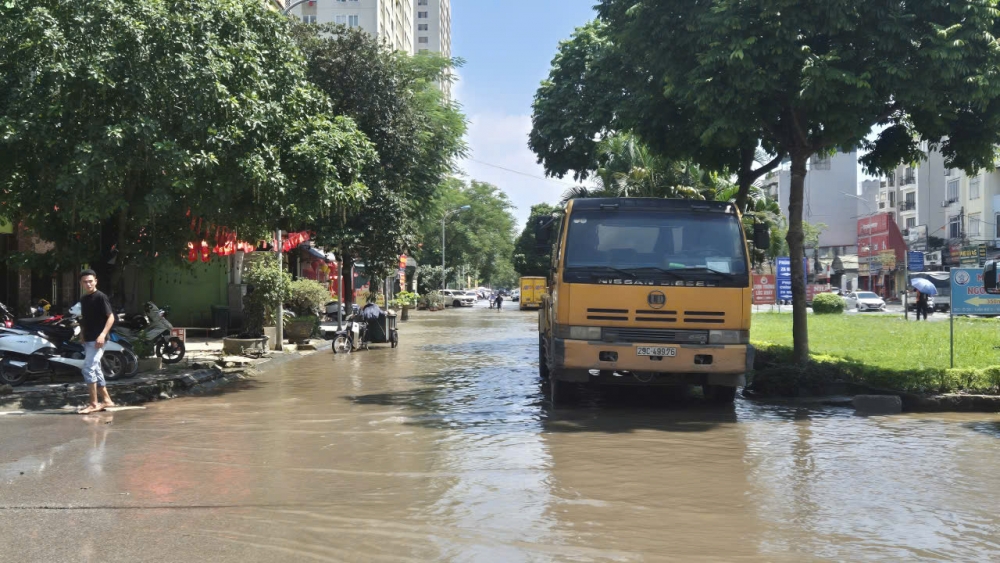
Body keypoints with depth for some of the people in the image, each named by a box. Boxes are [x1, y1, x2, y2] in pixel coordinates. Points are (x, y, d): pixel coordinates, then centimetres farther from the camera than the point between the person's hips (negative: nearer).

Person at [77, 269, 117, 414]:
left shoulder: (100, 297, -11)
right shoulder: (83, 299, 13)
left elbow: (111, 317, -15)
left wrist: (103, 334, -25)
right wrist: (82, 335, 19)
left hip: (97, 340, -9)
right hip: (88, 340, 9)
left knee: (88, 369, -14)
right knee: (95, 370, 11)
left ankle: (94, 403, -9)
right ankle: (106, 400, 19)